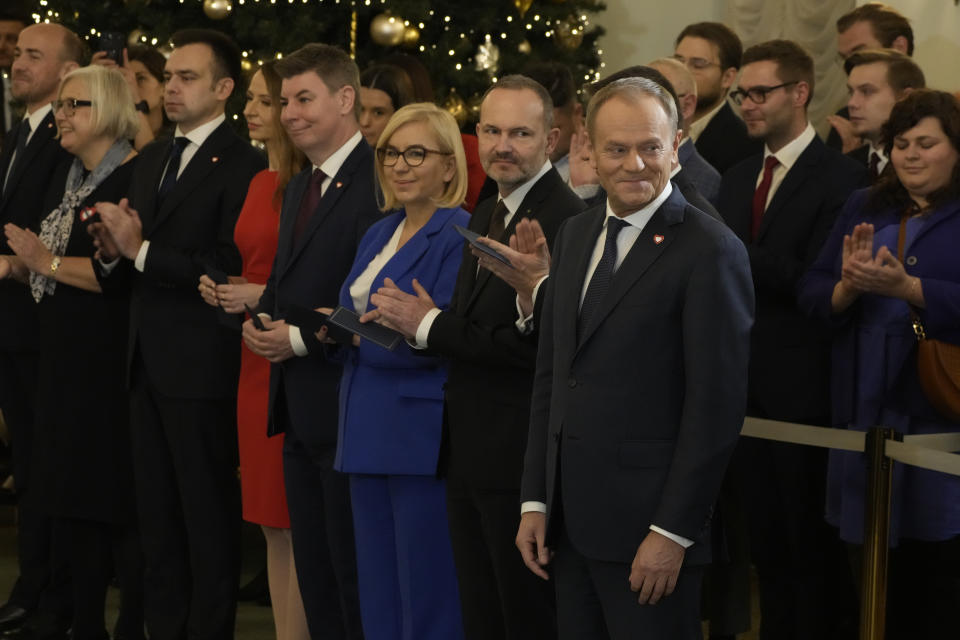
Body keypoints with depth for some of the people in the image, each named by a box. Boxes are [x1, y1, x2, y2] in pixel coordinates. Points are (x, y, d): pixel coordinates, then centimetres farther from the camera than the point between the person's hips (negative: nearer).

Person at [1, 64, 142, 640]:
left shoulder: (135, 180, -13)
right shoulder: (68, 181, 16)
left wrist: (49, 261, -18)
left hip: (114, 369, -9)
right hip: (68, 367, 9)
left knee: (122, 509, -3)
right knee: (74, 503, 12)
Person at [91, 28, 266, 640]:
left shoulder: (242, 165, -12)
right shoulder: (152, 161, 15)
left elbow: (230, 271, -21)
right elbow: (130, 277, 16)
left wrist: (142, 250, -20)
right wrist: (113, 251, -6)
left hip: (202, 366, -8)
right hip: (148, 361, 8)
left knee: (209, 517, 0)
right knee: (157, 514, 15)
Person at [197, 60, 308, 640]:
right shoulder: (262, 184, 14)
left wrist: (265, 296, -16)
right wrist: (223, 288, 8)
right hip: (257, 359, 8)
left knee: (298, 525, -4)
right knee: (273, 524, 10)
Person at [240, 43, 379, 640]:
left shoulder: (377, 181, -15)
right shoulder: (300, 188, 17)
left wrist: (299, 338, -16)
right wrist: (262, 319, 2)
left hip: (346, 407, -9)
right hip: (298, 407, 9)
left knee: (355, 571, -2)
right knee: (313, 571, 15)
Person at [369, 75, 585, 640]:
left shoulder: (566, 219, -17)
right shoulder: (487, 215, 15)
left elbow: (538, 343, -24)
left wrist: (431, 326, -16)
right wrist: (425, 322, -3)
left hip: (521, 459, -9)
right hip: (470, 452, 9)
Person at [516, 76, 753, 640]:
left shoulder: (711, 250, -11)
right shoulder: (575, 235, 12)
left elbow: (716, 406, -14)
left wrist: (673, 532, -15)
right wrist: (535, 501, 9)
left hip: (648, 528, -6)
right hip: (569, 521, 7)